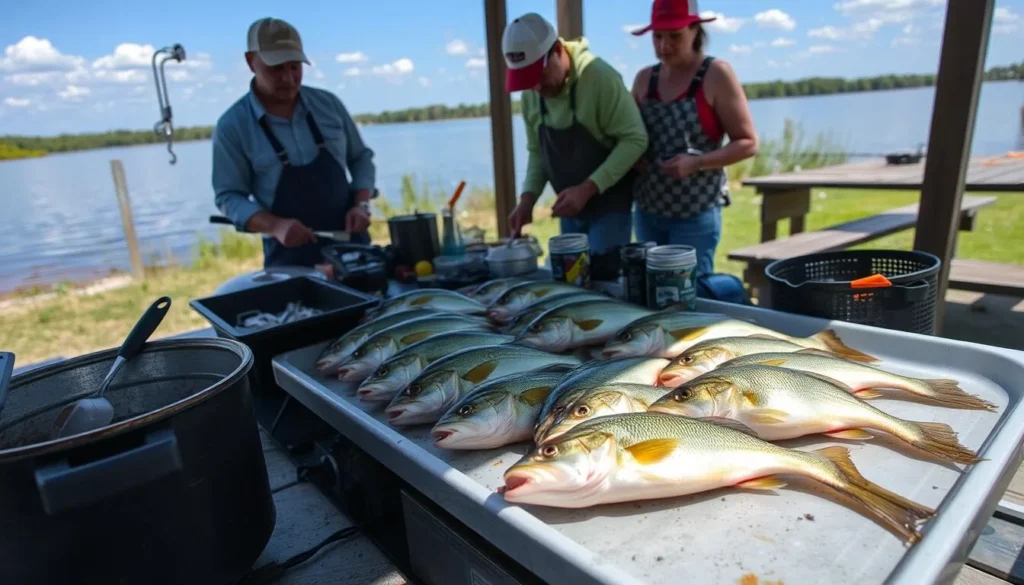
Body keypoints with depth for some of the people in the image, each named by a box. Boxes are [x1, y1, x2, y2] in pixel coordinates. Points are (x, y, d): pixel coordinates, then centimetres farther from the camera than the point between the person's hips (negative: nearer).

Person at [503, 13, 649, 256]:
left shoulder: (600, 76, -19)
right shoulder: (530, 92, 0)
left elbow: (635, 139, -19)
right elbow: (537, 151, 8)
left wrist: (587, 188, -25)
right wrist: (528, 197, -8)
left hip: (609, 205, -6)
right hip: (570, 207, 6)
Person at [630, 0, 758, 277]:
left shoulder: (716, 74, -6)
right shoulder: (644, 78, 6)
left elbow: (748, 143, -6)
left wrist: (695, 162, -20)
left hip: (696, 212, -4)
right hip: (647, 209, 5)